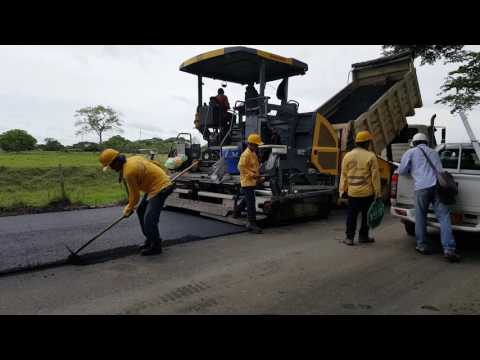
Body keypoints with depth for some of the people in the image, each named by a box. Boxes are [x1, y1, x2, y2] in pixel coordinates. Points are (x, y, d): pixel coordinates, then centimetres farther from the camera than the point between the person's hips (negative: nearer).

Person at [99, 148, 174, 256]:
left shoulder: (129, 172, -21)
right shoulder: (132, 159, 6)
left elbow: (135, 195, -11)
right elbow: (154, 164, 13)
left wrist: (129, 209, 6)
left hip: (160, 187, -11)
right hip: (156, 184, 11)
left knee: (149, 219, -12)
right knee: (141, 211, 18)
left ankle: (156, 246, 5)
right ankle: (151, 240, 27)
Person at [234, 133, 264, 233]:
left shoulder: (253, 153, 14)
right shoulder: (246, 154, -17)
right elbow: (241, 167, -22)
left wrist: (258, 177, 13)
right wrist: (253, 175, -23)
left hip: (252, 181, 10)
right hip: (247, 181, -10)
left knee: (247, 198, 26)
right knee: (251, 202, -10)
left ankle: (237, 212, 45)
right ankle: (252, 223, -7)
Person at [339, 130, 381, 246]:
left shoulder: (347, 156, 2)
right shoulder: (370, 156, -8)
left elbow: (343, 175, 4)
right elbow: (375, 176, -8)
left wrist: (342, 190, 11)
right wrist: (378, 192, -2)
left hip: (352, 192, 3)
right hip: (367, 192, -2)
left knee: (351, 215, 10)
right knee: (366, 215, 12)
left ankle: (349, 237, 10)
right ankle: (363, 236, 21)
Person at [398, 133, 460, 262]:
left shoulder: (411, 152, 14)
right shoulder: (434, 152, 28)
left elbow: (401, 171, 12)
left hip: (422, 187, -3)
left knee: (420, 217, 8)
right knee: (444, 217, -2)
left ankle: (422, 245, 14)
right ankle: (449, 249, -9)